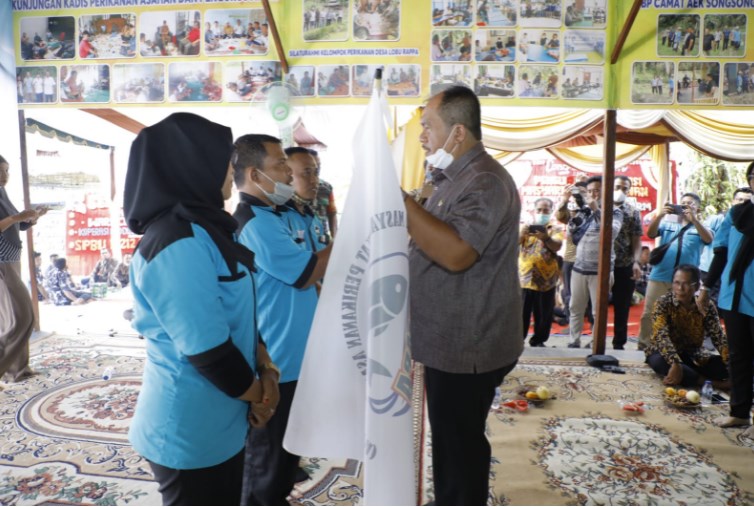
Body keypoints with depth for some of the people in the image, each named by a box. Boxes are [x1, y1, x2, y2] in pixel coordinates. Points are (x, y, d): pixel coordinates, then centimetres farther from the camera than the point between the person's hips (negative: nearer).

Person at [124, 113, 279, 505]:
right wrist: (258, 395, -9)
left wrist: (265, 370, -4)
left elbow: (240, 315, 9)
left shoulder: (207, 229, 5)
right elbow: (207, 350, -25)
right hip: (191, 432, -8)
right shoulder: (178, 244, -25)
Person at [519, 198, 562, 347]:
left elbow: (557, 246, -14)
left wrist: (546, 238, -36)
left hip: (546, 280, 1)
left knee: (544, 314, 8)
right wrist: (521, 235, -33)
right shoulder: (526, 228, 7)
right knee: (521, 313, 2)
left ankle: (538, 341, 22)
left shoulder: (554, 230, 6)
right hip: (525, 278, 0)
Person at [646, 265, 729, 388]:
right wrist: (675, 364, -42)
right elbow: (661, 336, -29)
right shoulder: (663, 302, -17)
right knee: (659, 362, -36)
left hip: (694, 357, 3)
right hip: (664, 354, -3)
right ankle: (709, 382, -23)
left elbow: (719, 337, -13)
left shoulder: (706, 306, -8)